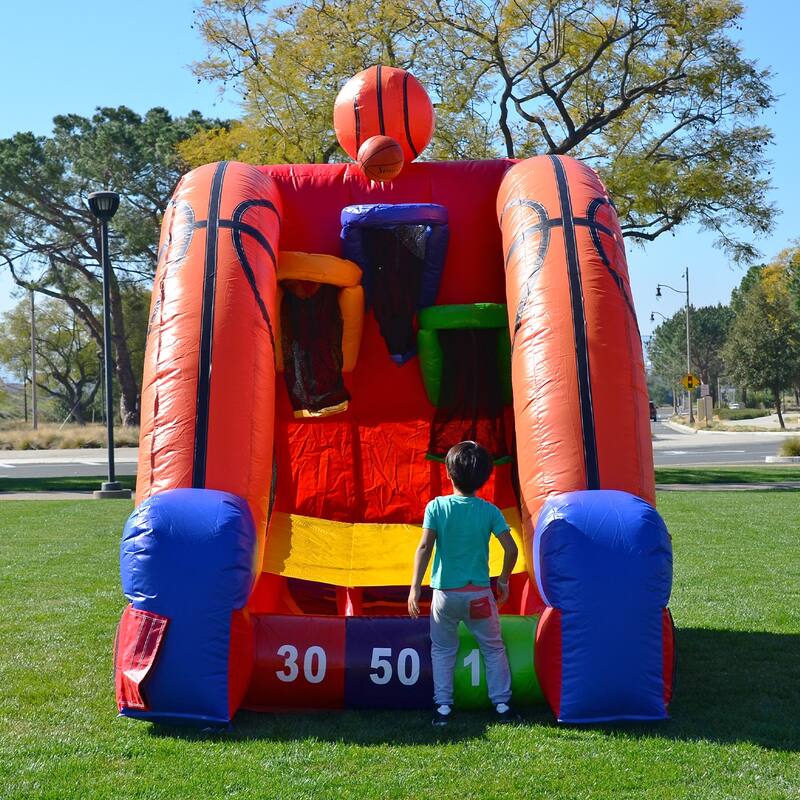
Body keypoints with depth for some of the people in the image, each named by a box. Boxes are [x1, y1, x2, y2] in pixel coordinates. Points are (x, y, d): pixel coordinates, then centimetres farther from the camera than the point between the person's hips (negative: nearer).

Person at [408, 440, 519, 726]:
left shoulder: (437, 506, -8)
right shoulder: (489, 511, -5)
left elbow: (425, 547, -13)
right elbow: (511, 549, -6)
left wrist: (415, 587, -10)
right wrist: (503, 580, 10)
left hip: (445, 593, 0)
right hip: (479, 593, 0)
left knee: (442, 650, 16)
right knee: (493, 649, 17)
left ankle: (443, 707, 14)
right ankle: (502, 704, 19)